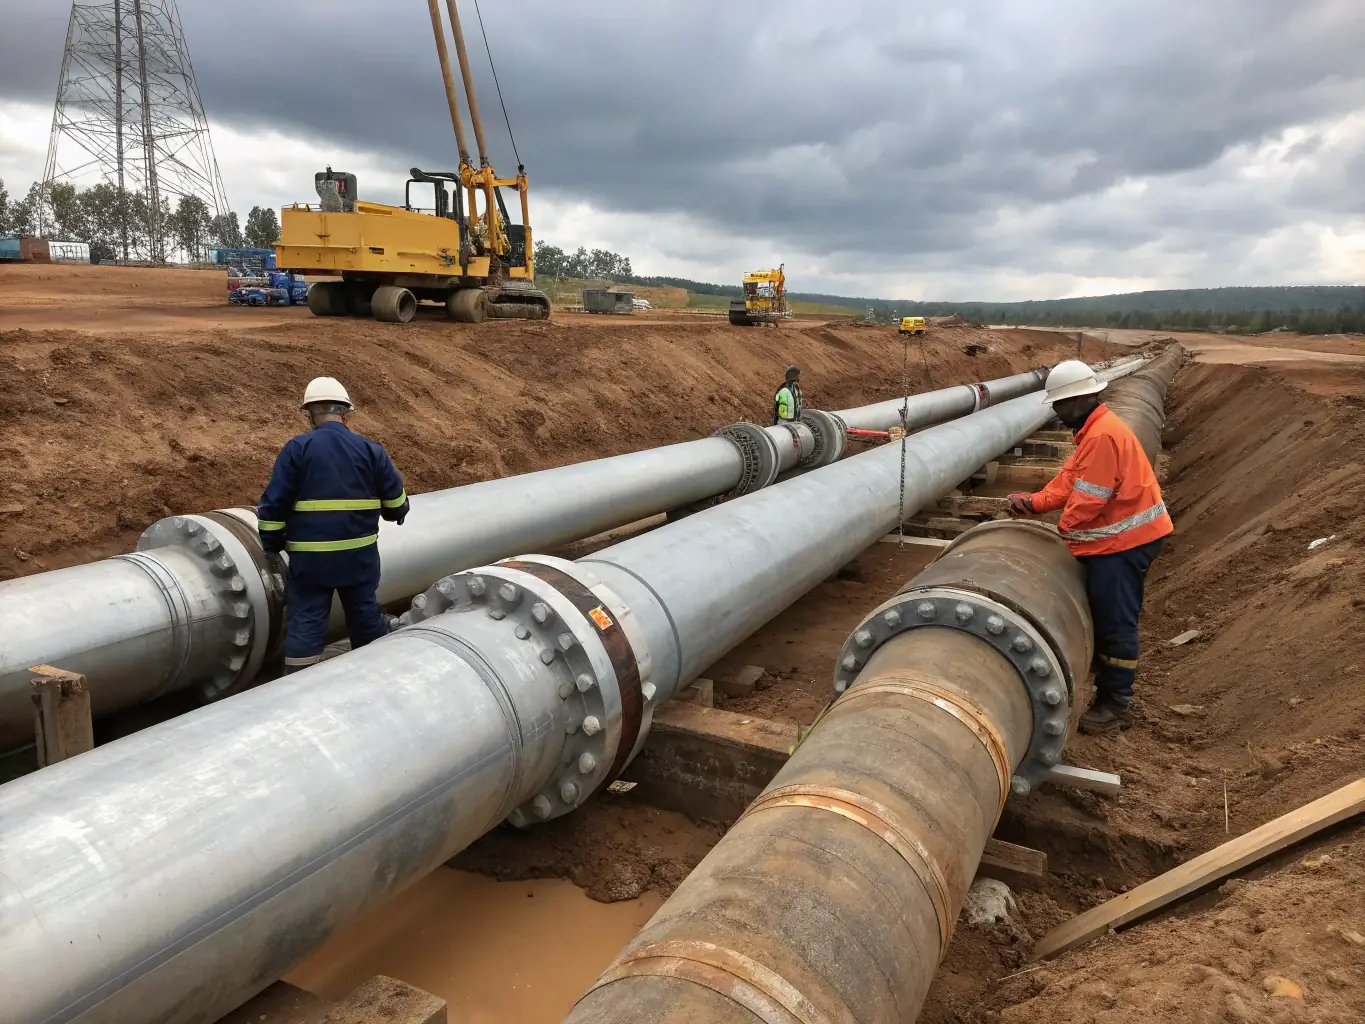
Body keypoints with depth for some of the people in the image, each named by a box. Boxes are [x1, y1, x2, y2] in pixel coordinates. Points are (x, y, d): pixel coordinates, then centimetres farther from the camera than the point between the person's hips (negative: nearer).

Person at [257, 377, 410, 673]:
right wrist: (397, 513, 27)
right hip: (360, 555, 2)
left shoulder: (296, 448, -6)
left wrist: (272, 544, 8)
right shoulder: (371, 450, -1)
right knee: (367, 618, 17)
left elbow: (274, 503, -6)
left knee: (305, 624, 4)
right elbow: (395, 501, 4)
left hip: (309, 557, -2)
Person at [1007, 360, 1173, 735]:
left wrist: (1064, 531, -7)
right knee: (1106, 616, 19)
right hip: (1121, 537, 11)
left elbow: (1088, 498, -23)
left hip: (1122, 542, -11)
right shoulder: (1094, 429, 12)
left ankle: (1114, 706, 7)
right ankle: (1107, 685, 33)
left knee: (1115, 622, -3)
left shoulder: (1102, 436, -23)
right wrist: (1035, 501, -3)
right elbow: (1071, 478, 10)